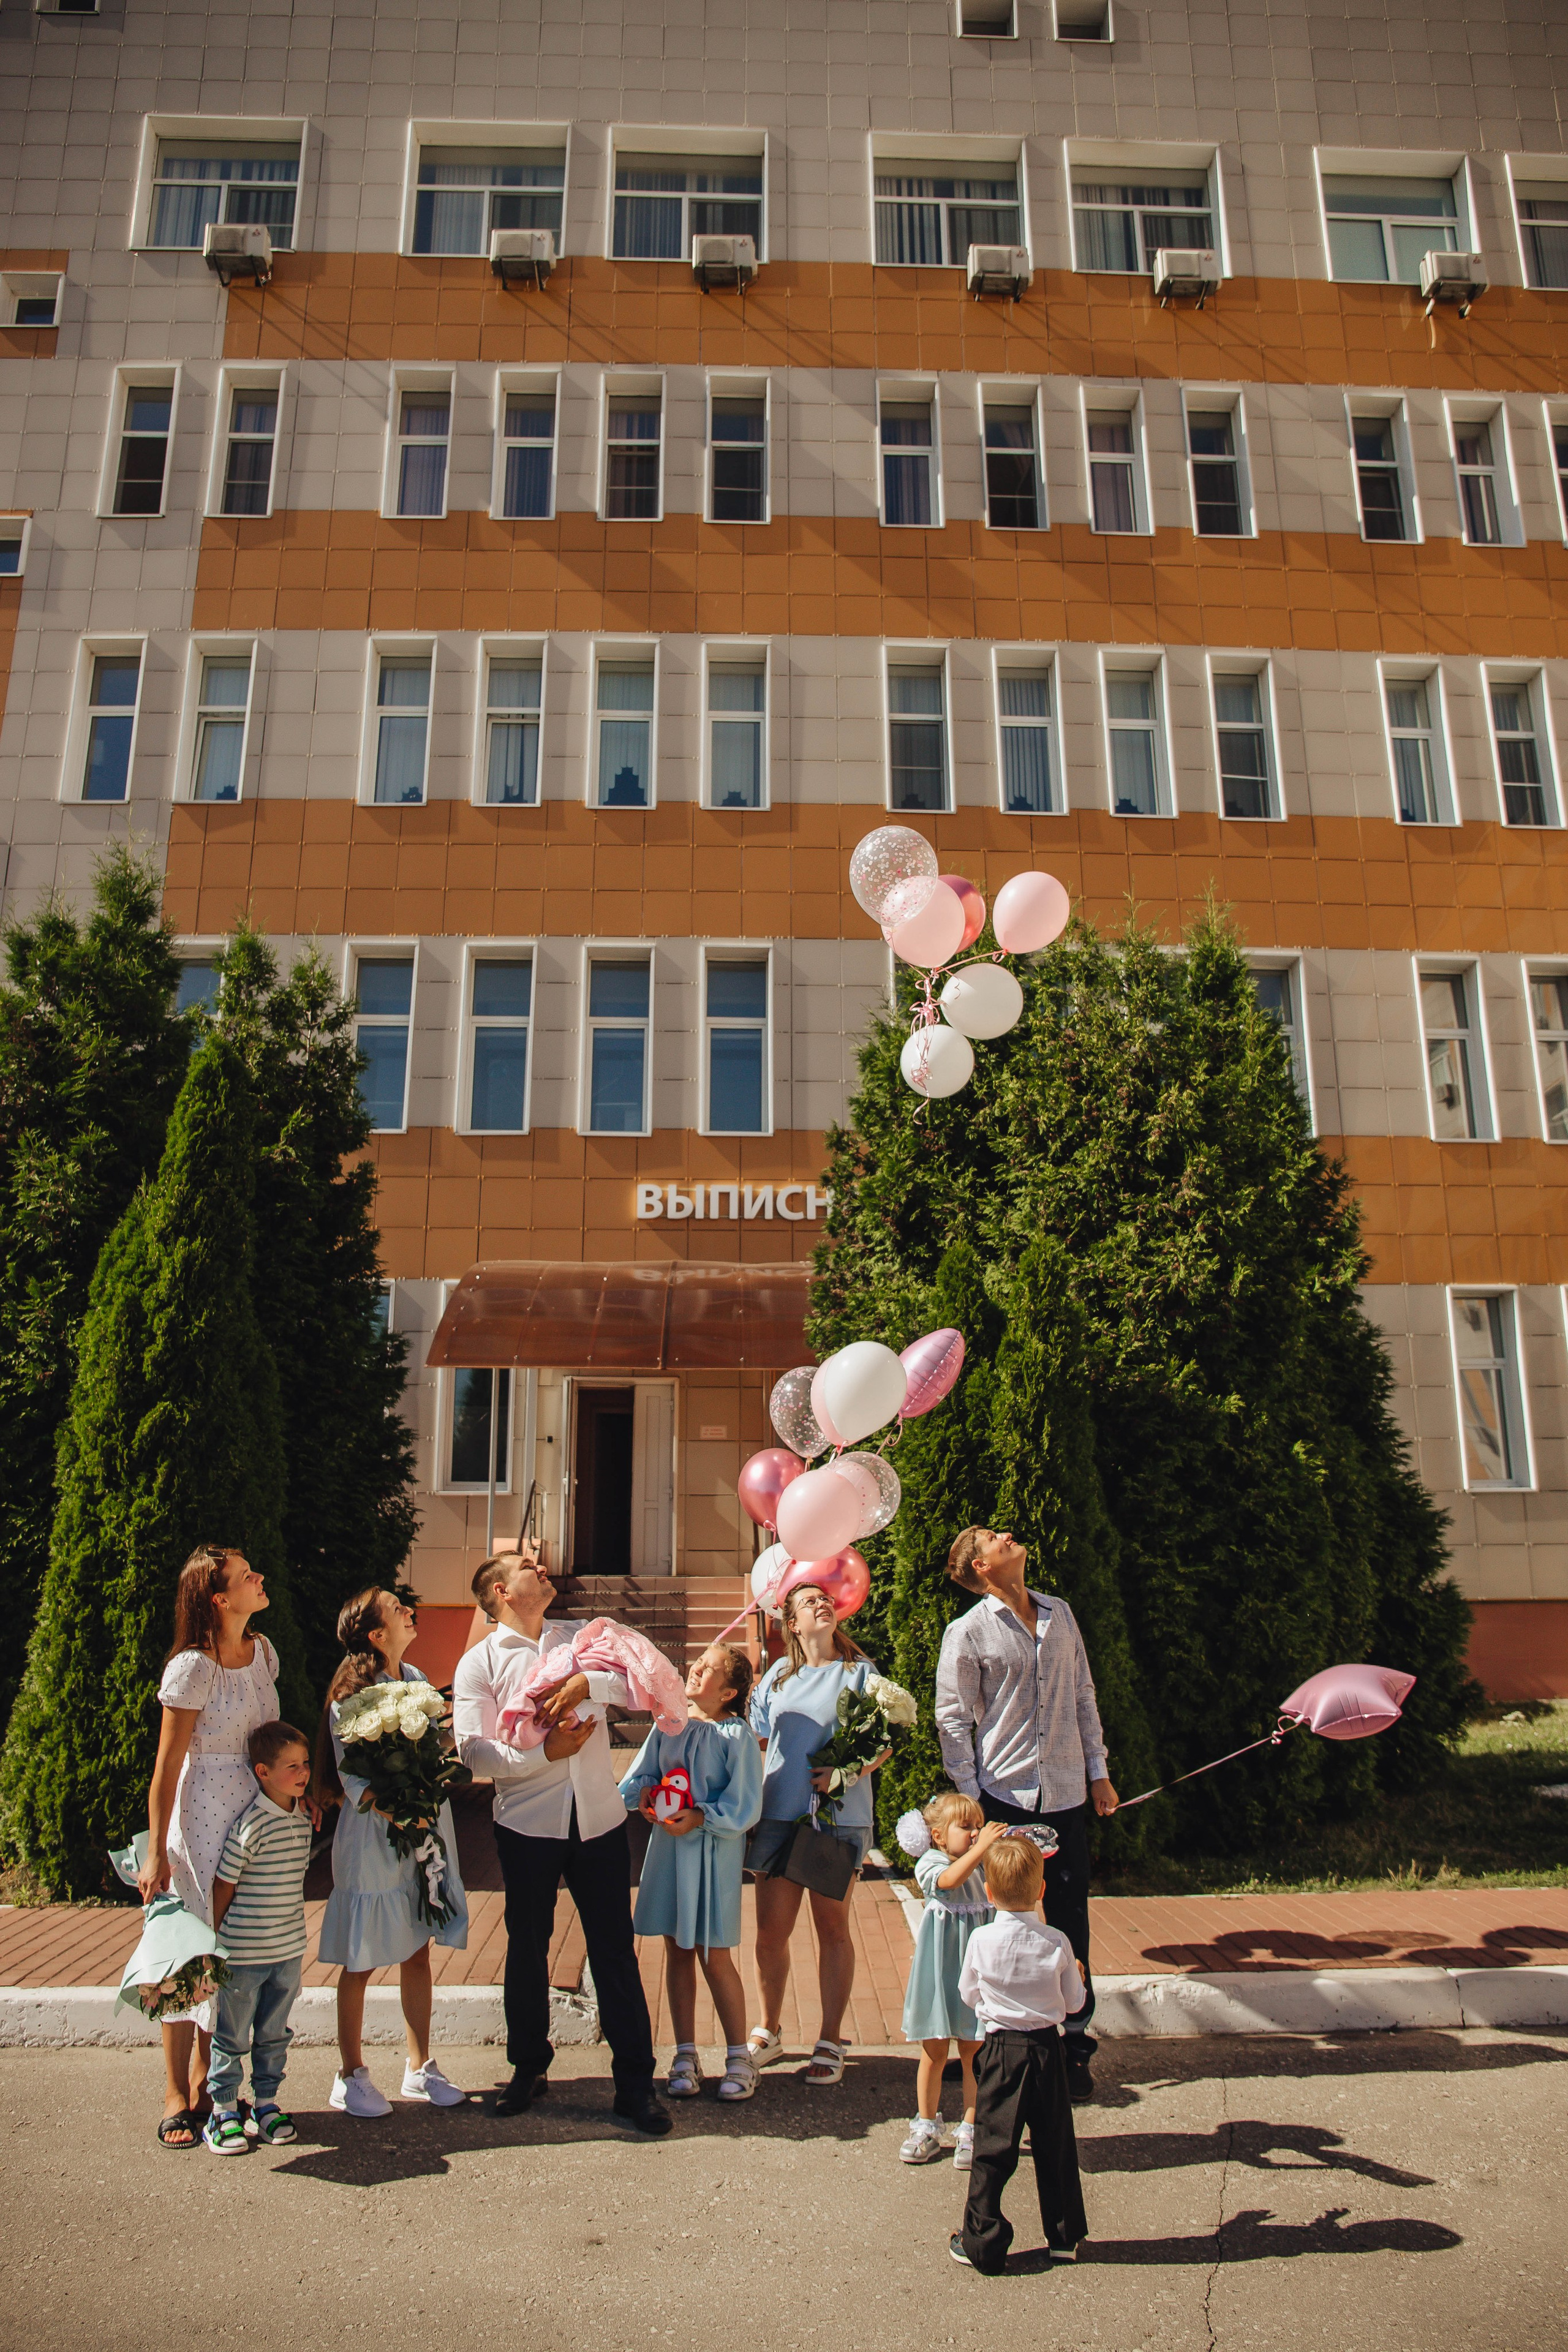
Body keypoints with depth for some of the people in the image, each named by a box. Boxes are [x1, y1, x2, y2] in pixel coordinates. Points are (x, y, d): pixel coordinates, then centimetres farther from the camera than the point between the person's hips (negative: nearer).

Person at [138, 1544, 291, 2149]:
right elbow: (167, 1768, -14)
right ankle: (176, 2099, 18)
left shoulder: (262, 1651, 3)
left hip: (257, 1811, 7)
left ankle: (205, 2085, 26)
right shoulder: (192, 1668, -18)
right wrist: (156, 1854, -11)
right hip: (202, 1820, -6)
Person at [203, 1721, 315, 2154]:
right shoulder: (251, 1823, -20)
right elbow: (223, 1884, -14)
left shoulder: (302, 1817, 4)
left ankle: (266, 2103, 29)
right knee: (232, 2035, 8)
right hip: (243, 1953, -6)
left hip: (288, 1951, 6)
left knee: (275, 2033, 16)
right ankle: (223, 2111, 21)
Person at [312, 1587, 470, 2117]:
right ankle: (350, 2076, 23)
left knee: (418, 1954, 13)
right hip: (372, 1842, -6)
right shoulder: (352, 1696, -14)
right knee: (360, 1964, 7)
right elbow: (353, 1781, -14)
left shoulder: (416, 1680, 6)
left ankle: (419, 2067, 27)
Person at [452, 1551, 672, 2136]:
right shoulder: (479, 1663, -1)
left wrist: (589, 1685, -17)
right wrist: (544, 1753, -18)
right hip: (528, 1824, -1)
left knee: (615, 1950, 4)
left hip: (600, 1819, 1)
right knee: (527, 1950, 13)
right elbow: (474, 1751, -10)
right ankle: (528, 2068, 33)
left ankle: (635, 2083, 15)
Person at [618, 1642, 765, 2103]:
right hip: (667, 1846, 5)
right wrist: (644, 1793, -10)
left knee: (715, 1957, 1)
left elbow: (744, 1805, -13)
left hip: (713, 1852, -5)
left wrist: (700, 1818, -22)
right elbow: (639, 1775, 11)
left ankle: (739, 2057, 18)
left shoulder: (737, 1735, -11)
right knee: (677, 1950, 12)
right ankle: (685, 2055, 25)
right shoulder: (668, 1725, 5)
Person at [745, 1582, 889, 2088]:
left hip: (840, 1818, -2)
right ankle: (769, 2031, 26)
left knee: (833, 1927, 6)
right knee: (771, 1930, 6)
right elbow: (756, 1740, 16)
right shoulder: (778, 1675, 11)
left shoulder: (860, 1671, 3)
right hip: (778, 1816, 2)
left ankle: (830, 2043, 19)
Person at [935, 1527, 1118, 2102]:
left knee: (1071, 1921, 8)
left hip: (1066, 1792, 4)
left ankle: (1075, 2039, 22)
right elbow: (953, 1720, -5)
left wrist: (1098, 1771, 12)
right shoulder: (967, 1632, -6)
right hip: (1003, 1796, -3)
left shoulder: (1060, 1615, 9)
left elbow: (1083, 1697, 15)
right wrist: (971, 1799, -9)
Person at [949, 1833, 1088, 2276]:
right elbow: (1073, 2003, 1)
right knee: (1055, 2144, 16)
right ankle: (1065, 2237, 27)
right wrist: (1076, 1975, 20)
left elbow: (968, 1995, 2)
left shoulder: (982, 1941, -13)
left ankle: (983, 2242, 12)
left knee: (993, 2147, 7)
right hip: (1047, 2049, 2)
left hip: (1000, 2051, -2)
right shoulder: (1057, 1943, -10)